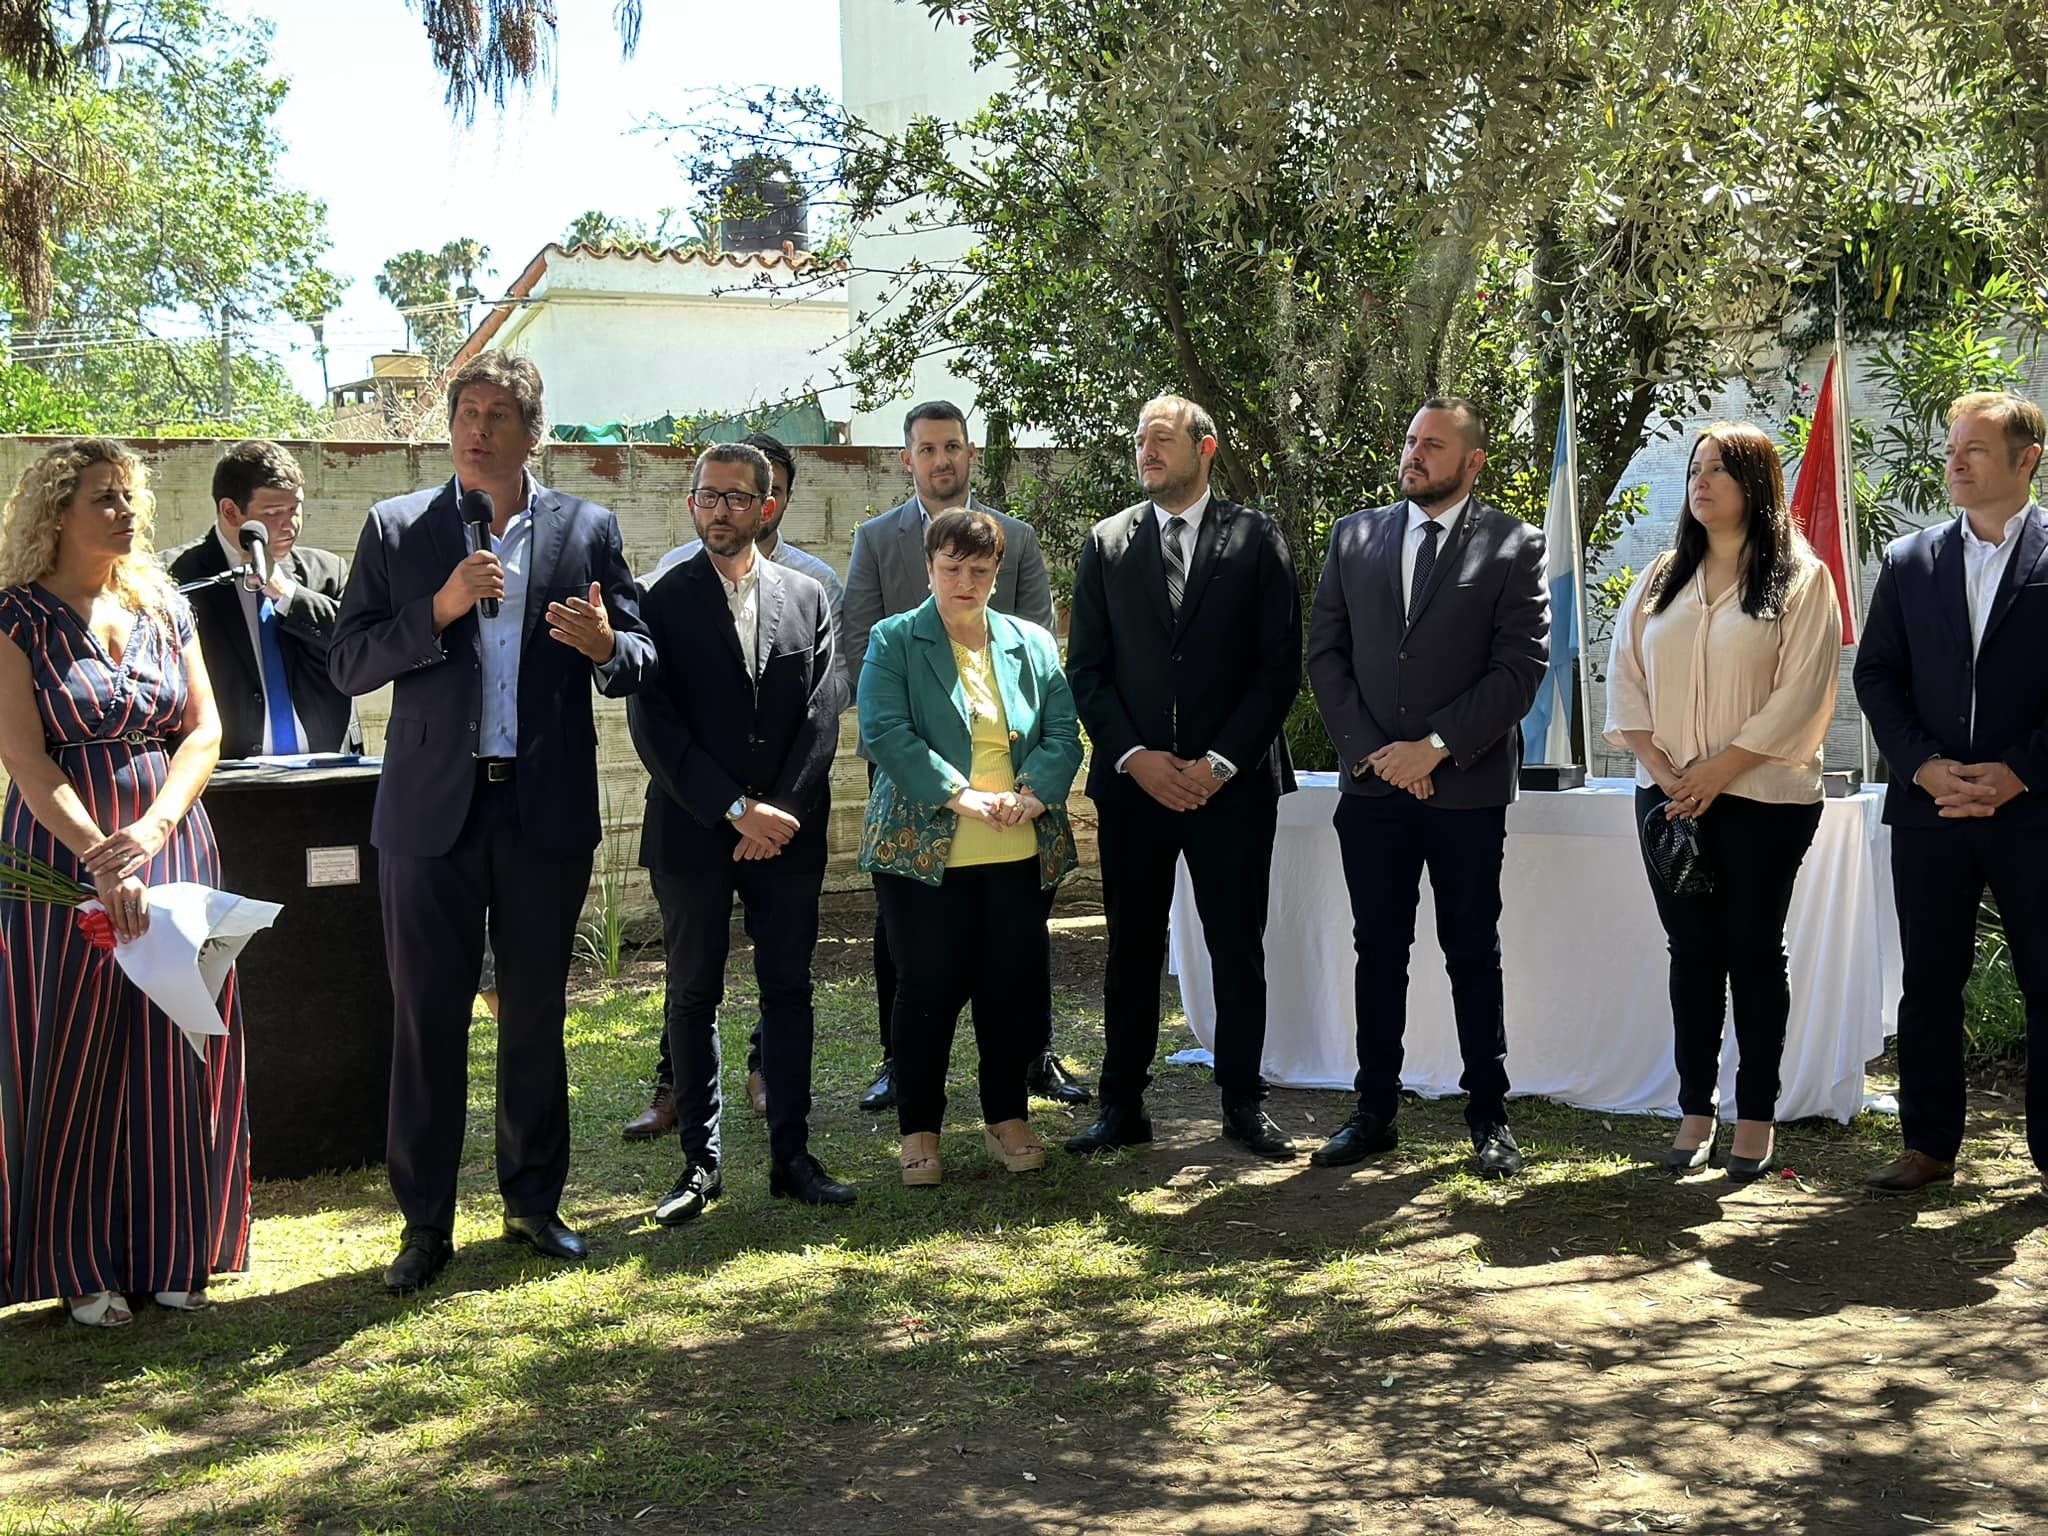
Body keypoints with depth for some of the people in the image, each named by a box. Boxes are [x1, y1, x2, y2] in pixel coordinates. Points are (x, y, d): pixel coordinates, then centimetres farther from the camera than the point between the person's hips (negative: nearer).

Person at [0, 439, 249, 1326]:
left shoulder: (164, 609, 10)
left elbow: (205, 730, 4)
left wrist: (152, 829, -12)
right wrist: (101, 859, -22)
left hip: (171, 845, 4)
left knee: (173, 1050, 5)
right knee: (72, 1054, 1)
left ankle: (169, 1253, 15)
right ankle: (81, 1269, 11)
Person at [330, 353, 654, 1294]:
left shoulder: (586, 530, 6)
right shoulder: (395, 529, 4)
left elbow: (639, 659, 5)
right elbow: (348, 664, -2)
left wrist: (606, 646, -18)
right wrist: (439, 610, -16)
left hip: (546, 810, 1)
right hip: (433, 810, -1)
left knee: (535, 1016, 11)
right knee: (426, 1021, 2)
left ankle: (534, 1204, 24)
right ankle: (425, 1224, 12)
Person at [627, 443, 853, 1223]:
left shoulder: (807, 597, 8)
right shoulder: (661, 601, -1)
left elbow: (821, 716, 2)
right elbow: (654, 727, -8)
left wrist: (782, 813, -9)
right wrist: (736, 810, -14)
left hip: (788, 832, 2)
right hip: (693, 832, -2)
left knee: (788, 991, 6)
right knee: (693, 997, 4)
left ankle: (792, 1155, 14)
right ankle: (700, 1161, 12)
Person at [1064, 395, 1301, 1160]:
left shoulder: (1257, 539, 2)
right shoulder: (1106, 543, 8)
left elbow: (1280, 664, -2)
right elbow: (1086, 668, 5)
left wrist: (1220, 762, -10)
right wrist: (1134, 756, -8)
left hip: (1232, 780, -1)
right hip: (1132, 781, 2)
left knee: (1238, 947, 5)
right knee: (1131, 948, 6)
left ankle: (1243, 1101, 16)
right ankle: (1122, 1106, 13)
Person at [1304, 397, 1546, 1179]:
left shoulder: (1514, 548, 0)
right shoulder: (1354, 536, 10)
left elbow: (1521, 667, -7)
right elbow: (1325, 654, 6)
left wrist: (1434, 747, -14)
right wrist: (1371, 751, -5)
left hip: (1466, 786, -3)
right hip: (1372, 784, 3)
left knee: (1473, 954, 5)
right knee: (1378, 951, 9)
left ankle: (1488, 1115, 14)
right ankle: (1376, 1110, 17)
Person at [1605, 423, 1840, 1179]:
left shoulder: (1801, 580, -3)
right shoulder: (1661, 579, 10)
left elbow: (1800, 692, -11)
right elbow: (1625, 677, 6)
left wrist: (1717, 772, -15)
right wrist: (1660, 768, -7)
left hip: (1761, 798, -4)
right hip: (1670, 797, 4)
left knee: (1754, 951, 3)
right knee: (1691, 950, 6)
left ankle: (1757, 1116, 10)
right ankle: (1695, 1110, 12)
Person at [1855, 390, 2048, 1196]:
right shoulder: (1909, 561, 8)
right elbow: (1875, 675, 7)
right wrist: (1924, 766, -7)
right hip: (1929, 809, 3)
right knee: (1929, 983, 9)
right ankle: (1928, 1144, 19)